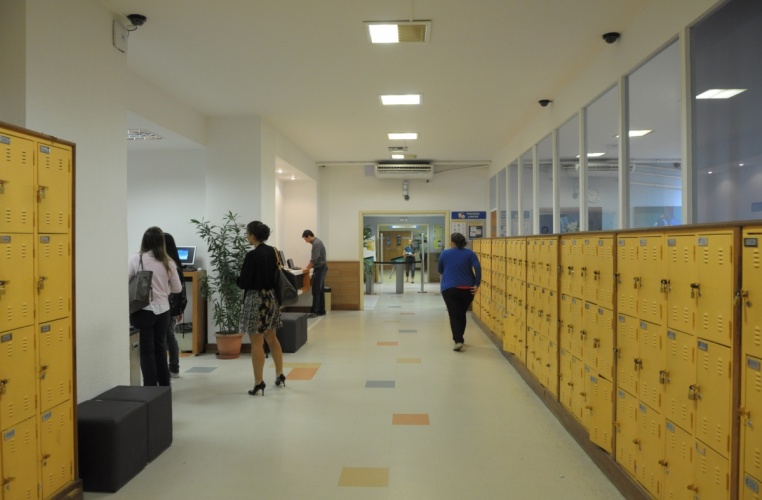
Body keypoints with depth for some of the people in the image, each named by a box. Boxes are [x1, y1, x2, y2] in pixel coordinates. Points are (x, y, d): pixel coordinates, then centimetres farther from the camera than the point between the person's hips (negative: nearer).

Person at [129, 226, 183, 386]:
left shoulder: (136, 259, -7)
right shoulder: (168, 262, 0)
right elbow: (177, 288, 6)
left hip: (143, 311, -3)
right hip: (163, 310, 3)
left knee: (146, 351, 5)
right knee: (160, 349, 17)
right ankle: (164, 387, 25)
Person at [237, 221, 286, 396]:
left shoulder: (252, 255, -17)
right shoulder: (273, 251, 5)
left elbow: (244, 283, -15)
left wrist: (237, 279, 4)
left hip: (256, 300, -8)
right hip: (272, 297, 8)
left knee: (257, 343, 1)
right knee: (271, 338, 19)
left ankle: (259, 383, 7)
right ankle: (280, 376, 27)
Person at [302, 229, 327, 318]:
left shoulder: (316, 243, -17)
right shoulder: (317, 242, 15)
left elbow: (314, 259, -21)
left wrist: (308, 268, -11)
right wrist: (308, 267, 14)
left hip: (319, 269, -10)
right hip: (320, 269, 10)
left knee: (316, 291, -7)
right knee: (320, 291, 12)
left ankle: (314, 311, -5)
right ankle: (321, 311, 16)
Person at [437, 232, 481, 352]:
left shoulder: (445, 253, 2)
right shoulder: (469, 253, 3)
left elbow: (439, 270, 13)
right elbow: (478, 267, -11)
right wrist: (477, 284, -8)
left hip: (449, 289, -2)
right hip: (467, 289, 2)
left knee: (454, 316, -1)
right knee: (461, 314, 19)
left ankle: (458, 341, -16)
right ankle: (459, 338, 28)